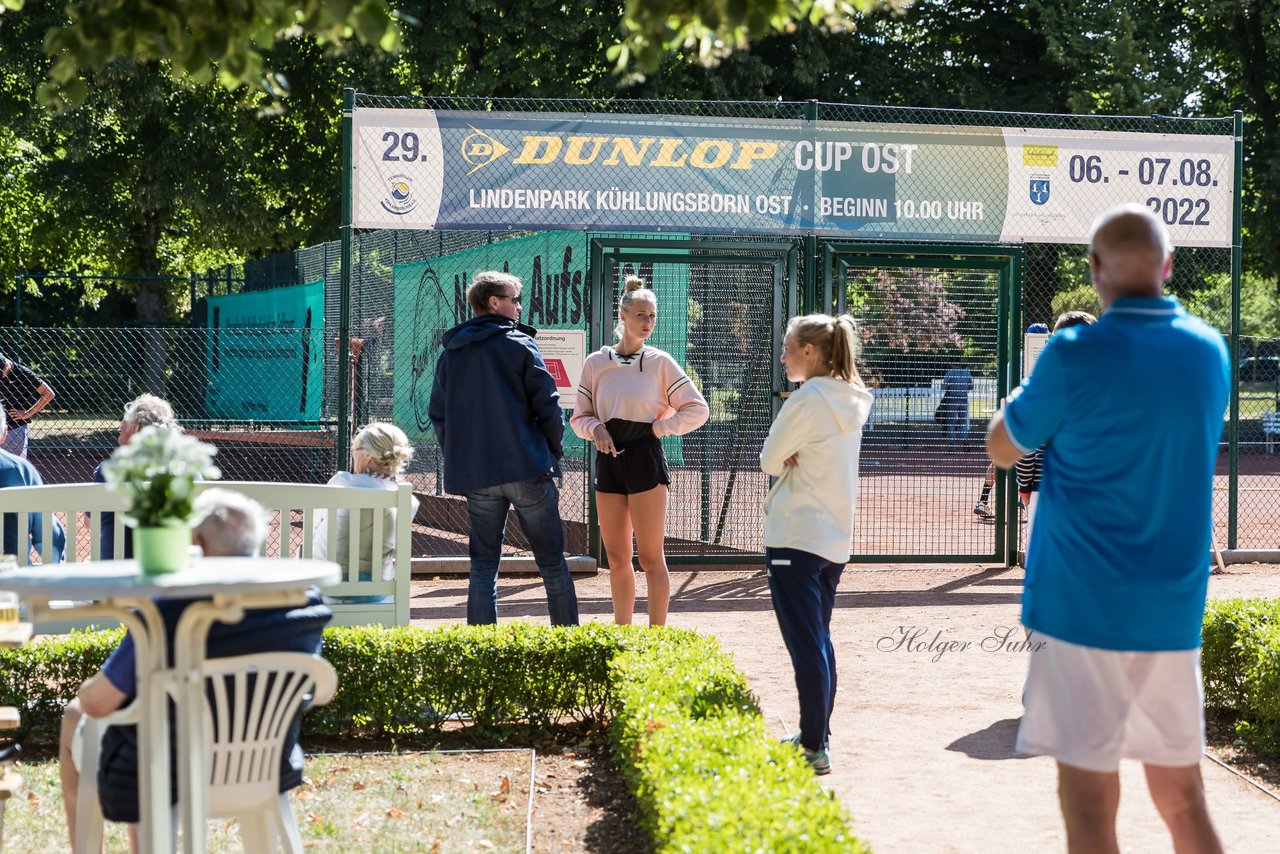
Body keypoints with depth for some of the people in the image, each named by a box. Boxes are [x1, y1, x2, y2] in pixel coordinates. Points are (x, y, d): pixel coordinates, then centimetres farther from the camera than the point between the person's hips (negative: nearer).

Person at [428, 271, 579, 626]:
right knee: (552, 562, 5)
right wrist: (554, 451, 6)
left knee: (483, 566, 8)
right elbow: (548, 405, -6)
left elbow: (438, 414, 12)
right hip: (528, 469, -4)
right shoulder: (520, 345, -3)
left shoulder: (450, 354, 11)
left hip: (474, 476, 4)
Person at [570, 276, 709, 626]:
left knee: (650, 557, -5)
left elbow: (697, 409, 2)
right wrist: (596, 429, -9)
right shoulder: (595, 363, 6)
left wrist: (658, 428, -6)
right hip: (608, 459, 4)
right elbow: (580, 416, 12)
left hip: (644, 457, -4)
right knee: (617, 558, 9)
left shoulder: (660, 362, 0)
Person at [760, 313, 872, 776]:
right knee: (819, 640, 18)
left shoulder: (807, 400, -17)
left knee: (806, 644, -7)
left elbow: (770, 460, -11)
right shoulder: (851, 400, 9)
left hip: (795, 537, -9)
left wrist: (782, 456, 4)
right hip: (835, 538, 9)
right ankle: (817, 735, 24)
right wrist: (791, 456, -3)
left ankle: (814, 747, -6)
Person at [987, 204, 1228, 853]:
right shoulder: (1211, 351, 5)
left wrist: (1044, 375, 17)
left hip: (1084, 605, -5)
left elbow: (1001, 449, 2)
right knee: (1182, 799, 14)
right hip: (1174, 610, 6)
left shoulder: (1077, 356, -13)